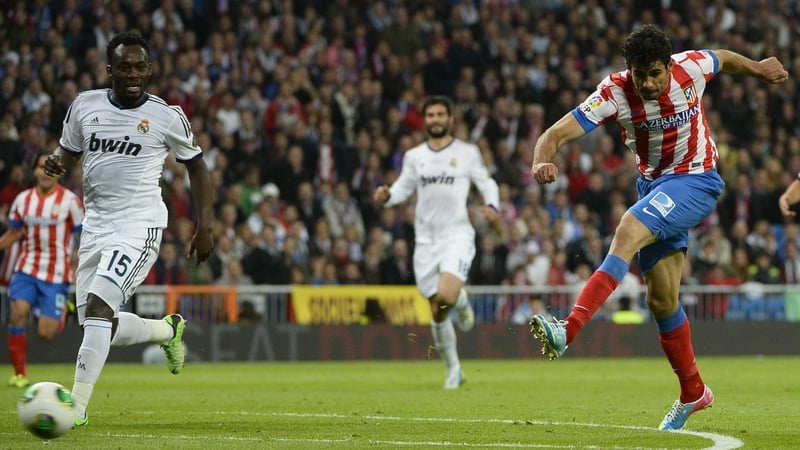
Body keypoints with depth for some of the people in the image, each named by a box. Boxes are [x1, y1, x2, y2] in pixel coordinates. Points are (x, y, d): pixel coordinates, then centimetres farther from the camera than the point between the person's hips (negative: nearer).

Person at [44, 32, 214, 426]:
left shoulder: (166, 116, -3)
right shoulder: (85, 106, 6)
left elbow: (196, 166, 9)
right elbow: (68, 152, 19)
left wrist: (204, 226, 2)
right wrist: (56, 163, -6)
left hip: (139, 226, -5)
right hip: (95, 226, 5)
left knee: (98, 306, -23)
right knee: (103, 329, 6)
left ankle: (76, 405, -21)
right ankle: (168, 329, 37)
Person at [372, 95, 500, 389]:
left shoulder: (467, 153, 3)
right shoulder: (414, 156, 10)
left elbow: (487, 182, 9)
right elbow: (403, 188, 15)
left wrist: (491, 205, -10)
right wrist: (387, 196, -7)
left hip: (457, 235, -3)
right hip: (426, 240, 3)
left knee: (447, 296, -27)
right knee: (437, 312, 3)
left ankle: (463, 302, 11)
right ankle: (453, 370, 19)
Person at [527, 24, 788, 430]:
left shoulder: (691, 67, -18)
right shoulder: (615, 92, -18)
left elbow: (723, 58, 8)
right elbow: (557, 134, -27)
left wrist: (757, 68, 28)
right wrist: (542, 163, -49)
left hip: (696, 180, -4)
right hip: (652, 184, 4)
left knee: (628, 230, -30)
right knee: (660, 300, 5)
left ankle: (569, 330, -42)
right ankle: (693, 393, 25)